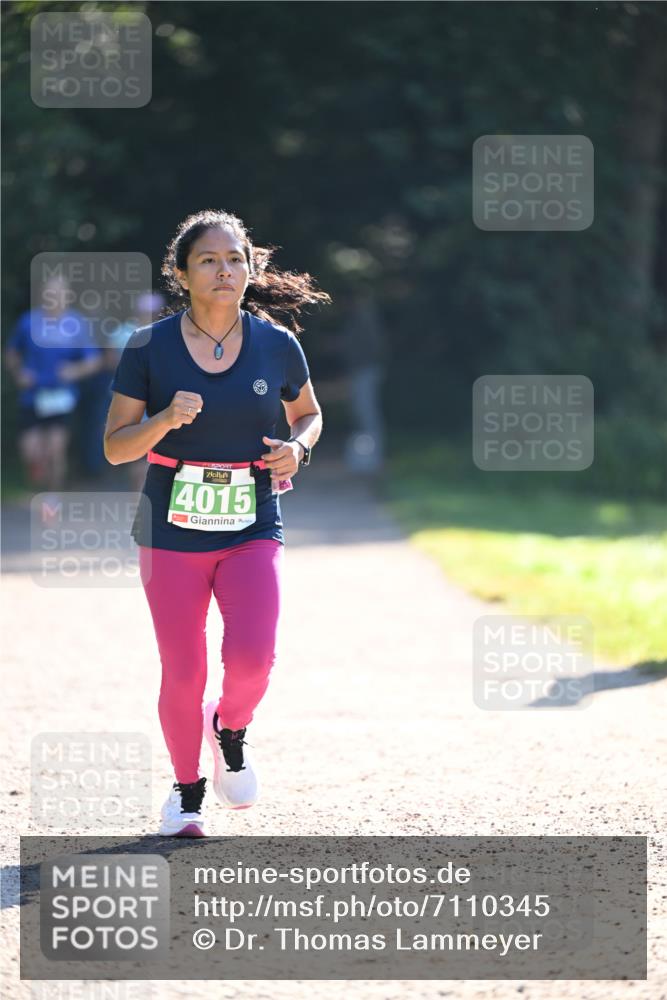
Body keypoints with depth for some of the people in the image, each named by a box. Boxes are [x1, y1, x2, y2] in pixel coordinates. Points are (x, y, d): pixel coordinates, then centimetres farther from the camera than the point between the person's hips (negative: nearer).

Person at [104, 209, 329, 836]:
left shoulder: (278, 347, 0)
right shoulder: (149, 348, -5)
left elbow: (308, 414, 18)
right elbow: (115, 448, -2)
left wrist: (297, 448, -4)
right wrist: (166, 419, -21)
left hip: (252, 530, 1)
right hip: (172, 531, -1)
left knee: (252, 658, -17)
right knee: (183, 674, 0)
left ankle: (230, 731, 18)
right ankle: (187, 790, 25)